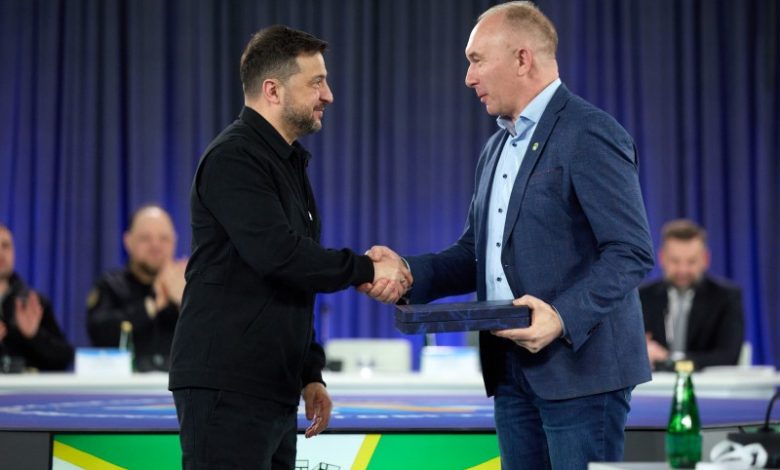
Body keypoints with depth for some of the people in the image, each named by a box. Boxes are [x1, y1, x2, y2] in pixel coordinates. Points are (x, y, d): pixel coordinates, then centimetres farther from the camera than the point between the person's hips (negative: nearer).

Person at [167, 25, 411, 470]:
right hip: (227, 389, -9)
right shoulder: (234, 159, -11)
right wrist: (366, 268, -14)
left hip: (273, 390, 9)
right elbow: (277, 255, -25)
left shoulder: (288, 163, 20)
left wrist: (311, 374, 19)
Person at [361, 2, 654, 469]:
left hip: (580, 366, -8)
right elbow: (476, 253, 19)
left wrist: (564, 318, -28)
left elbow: (632, 251, -16)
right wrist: (409, 273, 1)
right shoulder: (498, 147, 18)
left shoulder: (591, 134, -11)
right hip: (513, 371, 8)